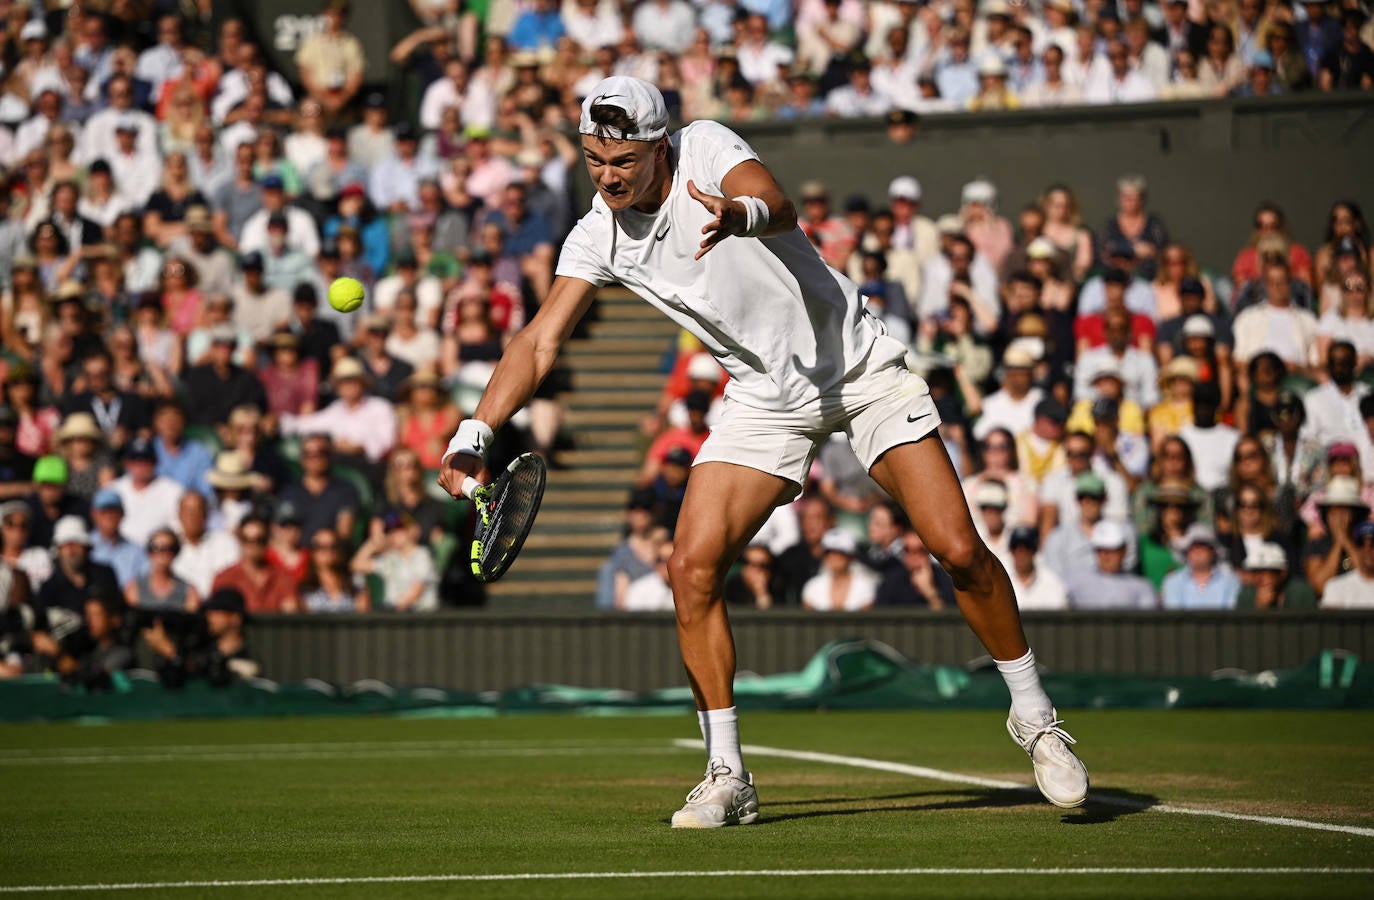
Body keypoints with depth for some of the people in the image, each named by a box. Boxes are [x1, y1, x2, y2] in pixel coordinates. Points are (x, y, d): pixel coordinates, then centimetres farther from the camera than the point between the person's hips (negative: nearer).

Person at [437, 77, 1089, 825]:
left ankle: (1032, 713, 12)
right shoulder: (597, 238, -6)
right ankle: (726, 777, -2)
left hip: (859, 367, -4)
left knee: (957, 548, -10)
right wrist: (473, 435, -26)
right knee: (692, 567, -13)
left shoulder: (707, 148, -17)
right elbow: (540, 341, -12)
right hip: (765, 397, 4)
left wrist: (741, 214, -62)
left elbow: (778, 206, -37)